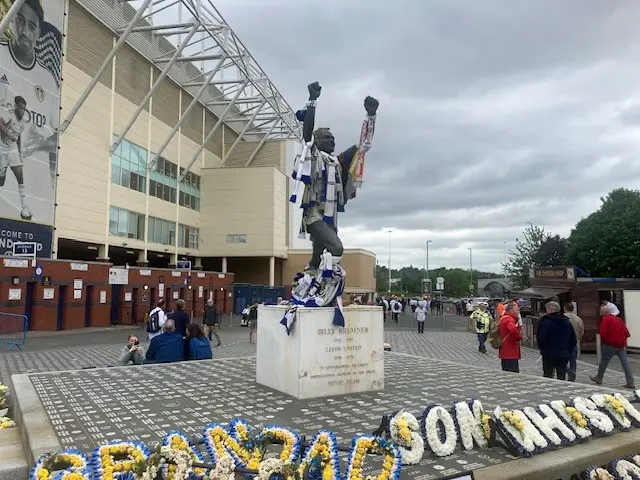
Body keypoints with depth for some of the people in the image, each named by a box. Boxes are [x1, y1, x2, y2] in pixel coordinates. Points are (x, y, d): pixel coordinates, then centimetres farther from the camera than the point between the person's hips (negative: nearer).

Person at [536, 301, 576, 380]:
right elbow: (573, 340, 13)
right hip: (564, 355, 5)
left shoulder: (545, 322, -13)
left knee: (547, 377, 4)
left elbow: (540, 338, -14)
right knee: (562, 378, 9)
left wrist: (542, 349, 2)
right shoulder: (567, 322, 8)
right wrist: (568, 352, 17)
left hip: (549, 355, -5)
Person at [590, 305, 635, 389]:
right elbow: (626, 333, 11)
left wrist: (603, 342, -1)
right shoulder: (619, 319, 12)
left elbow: (603, 333, -17)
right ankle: (631, 383, 2)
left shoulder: (605, 320, -9)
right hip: (622, 345, 6)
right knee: (625, 363, 4)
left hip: (610, 345, -6)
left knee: (603, 361, 7)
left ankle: (599, 378, 18)